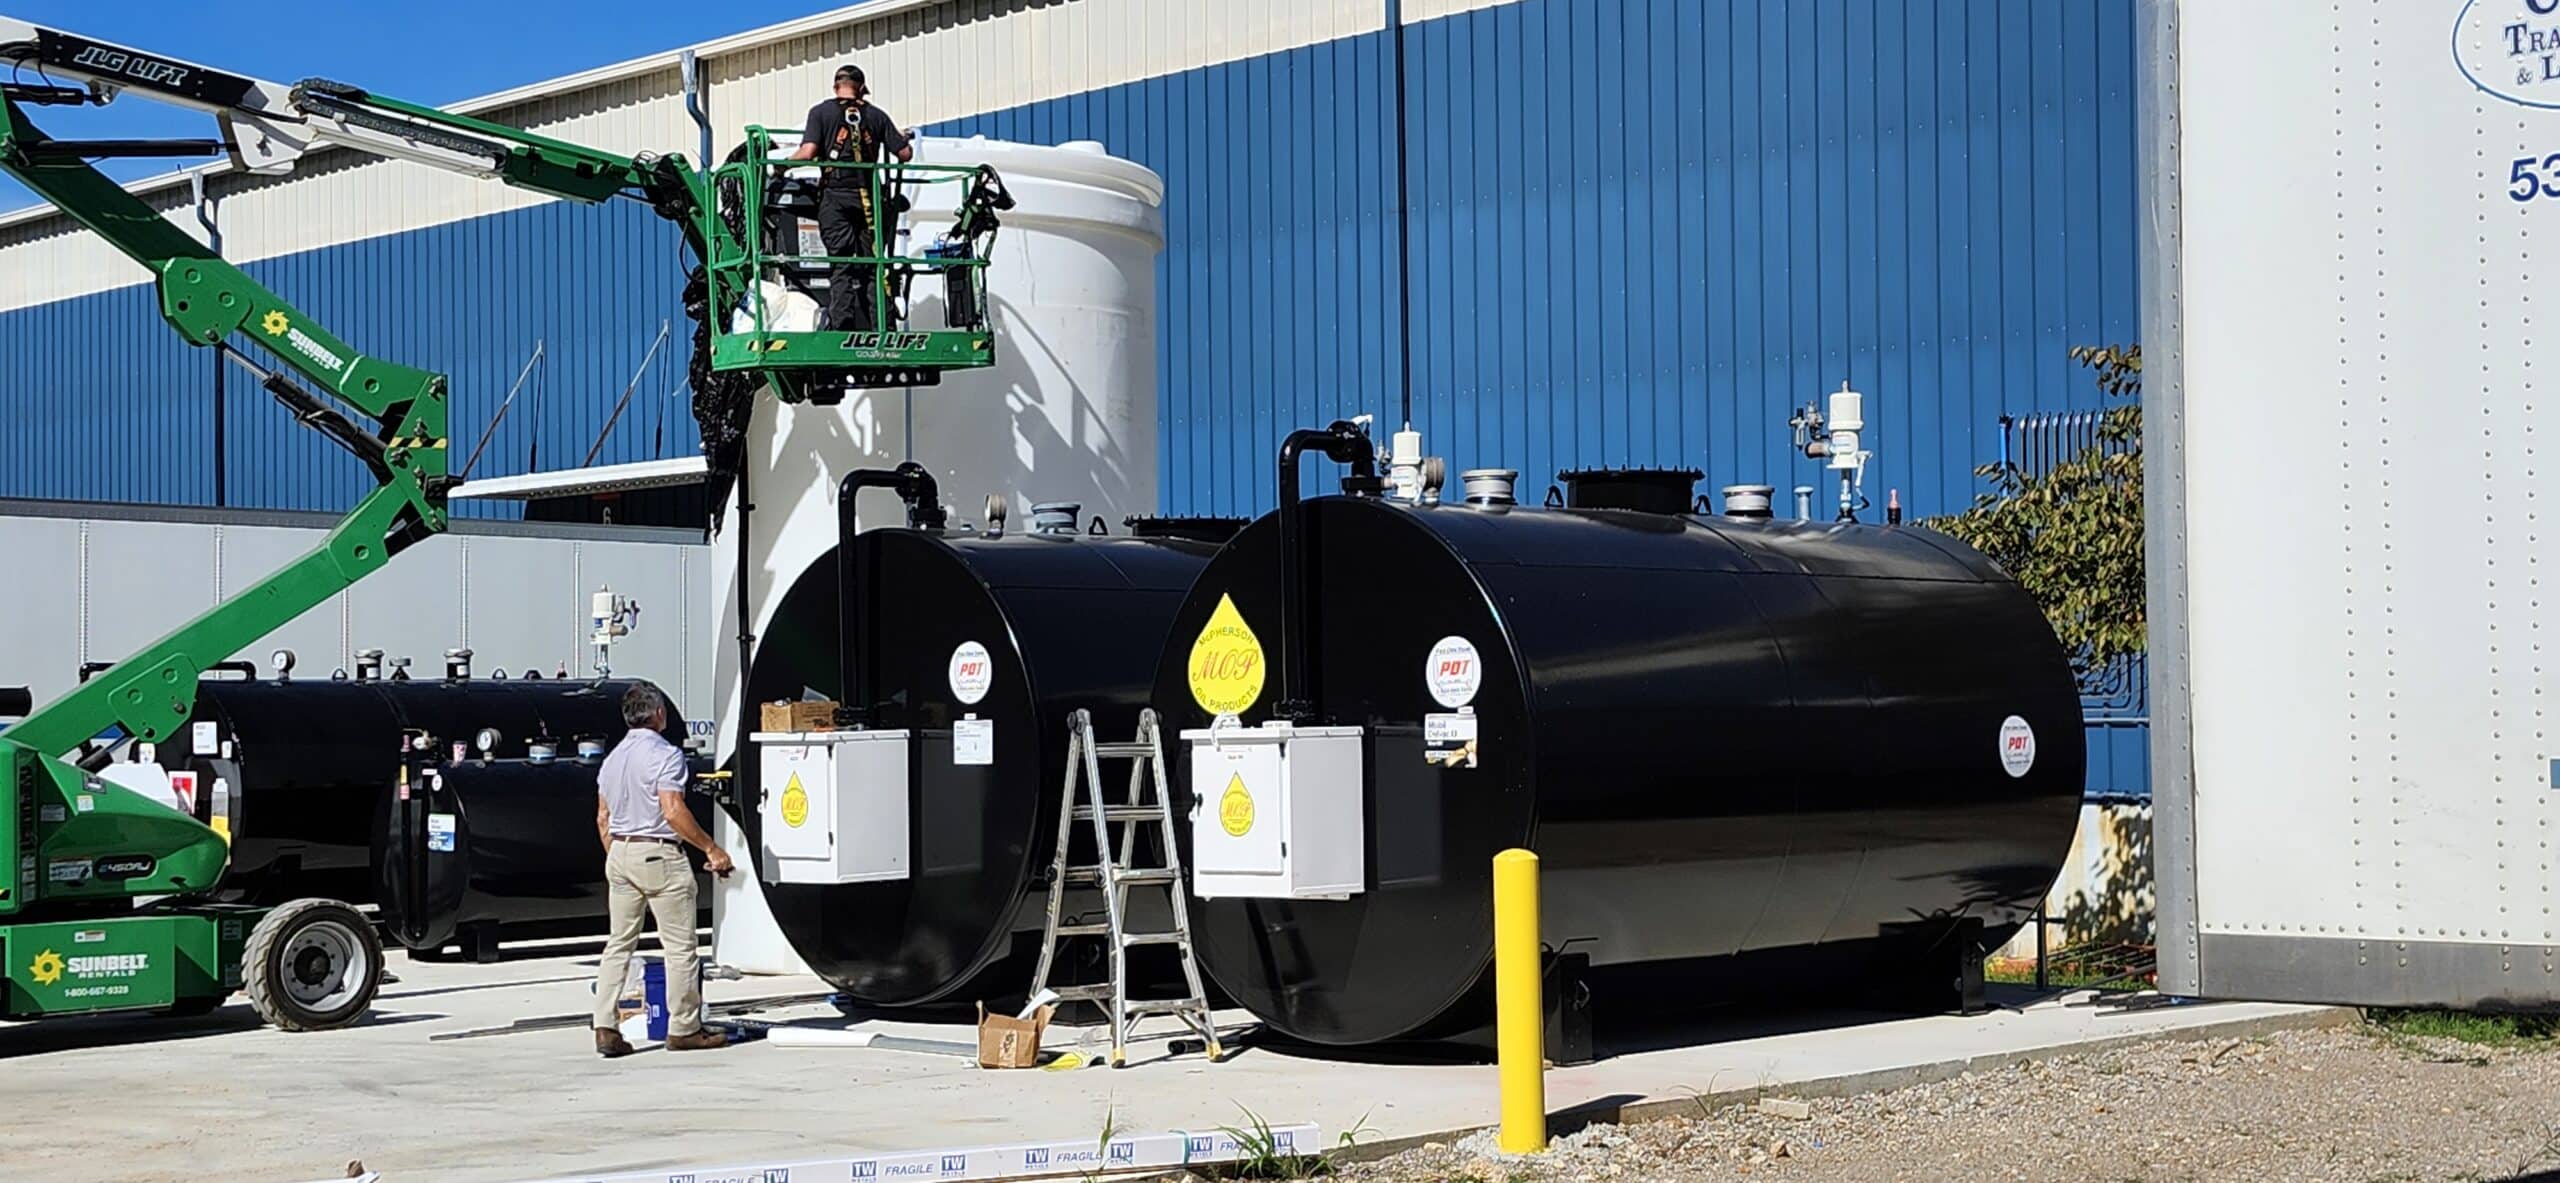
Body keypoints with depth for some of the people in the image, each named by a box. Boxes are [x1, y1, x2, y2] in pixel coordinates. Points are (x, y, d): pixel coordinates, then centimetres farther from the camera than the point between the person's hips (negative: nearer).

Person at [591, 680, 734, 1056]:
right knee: (679, 947, 1)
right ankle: (684, 1029, 5)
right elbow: (673, 812, -20)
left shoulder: (613, 757, 12)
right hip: (658, 855, -7)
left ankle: (606, 1028, 2)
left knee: (618, 944, 9)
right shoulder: (665, 754, -12)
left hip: (619, 853, 8)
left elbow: (603, 818, 15)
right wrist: (711, 849, -14)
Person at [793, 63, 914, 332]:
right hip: (869, 197, 2)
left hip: (836, 197, -2)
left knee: (841, 265, -4)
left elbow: (808, 152, -9)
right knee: (872, 267, 6)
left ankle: (842, 326, -13)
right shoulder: (876, 116, 11)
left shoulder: (821, 112, 3)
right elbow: (905, 154, 9)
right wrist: (904, 139, 32)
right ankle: (876, 328, 2)